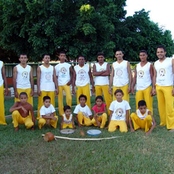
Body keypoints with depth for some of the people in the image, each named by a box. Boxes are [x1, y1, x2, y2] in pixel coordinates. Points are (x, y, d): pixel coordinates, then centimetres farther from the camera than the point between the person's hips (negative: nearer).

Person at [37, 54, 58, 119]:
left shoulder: (52, 68, 12)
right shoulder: (40, 68, 3)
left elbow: (55, 78, 10)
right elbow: (38, 79, -2)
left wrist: (57, 88, 2)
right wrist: (38, 89, -10)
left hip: (51, 88, 3)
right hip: (42, 89, -3)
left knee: (52, 103, 4)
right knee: (41, 104, -2)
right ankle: (40, 117, 8)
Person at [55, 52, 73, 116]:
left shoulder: (68, 65, 7)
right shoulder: (56, 66, 7)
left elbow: (72, 73, 13)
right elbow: (55, 76, 8)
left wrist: (71, 81, 0)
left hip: (66, 84, -1)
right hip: (59, 85, 1)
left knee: (69, 98, -12)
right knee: (60, 99, 3)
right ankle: (61, 113, 14)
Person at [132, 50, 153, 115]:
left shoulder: (150, 65, 0)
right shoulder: (137, 66, 13)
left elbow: (152, 77, -3)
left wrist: (153, 89, -11)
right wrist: (133, 87, 6)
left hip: (147, 88, -4)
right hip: (138, 88, 5)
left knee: (149, 106, -4)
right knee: (138, 106, 9)